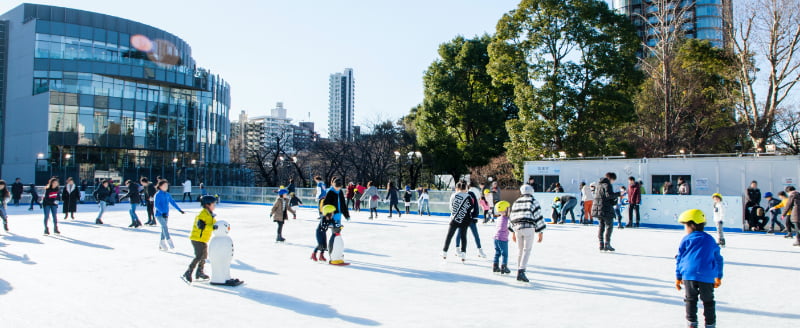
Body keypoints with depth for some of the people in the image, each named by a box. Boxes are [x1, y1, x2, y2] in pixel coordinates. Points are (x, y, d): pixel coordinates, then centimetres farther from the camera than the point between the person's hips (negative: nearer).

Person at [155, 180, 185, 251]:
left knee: (164, 228, 11)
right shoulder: (158, 194, -11)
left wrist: (179, 209, 12)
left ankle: (161, 244, 20)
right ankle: (169, 242, -20)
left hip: (166, 214, 7)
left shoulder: (167, 194, 8)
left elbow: (173, 202, 14)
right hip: (159, 214, -7)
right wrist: (162, 212, -27)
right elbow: (156, 205, -17)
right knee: (165, 227, -18)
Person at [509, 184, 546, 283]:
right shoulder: (533, 201, 1)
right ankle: (521, 271, -17)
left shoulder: (516, 202, 15)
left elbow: (513, 217, 18)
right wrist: (540, 232, 0)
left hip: (517, 228, 5)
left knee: (520, 250, 15)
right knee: (527, 250, -5)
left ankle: (519, 270, 19)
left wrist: (513, 233, 25)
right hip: (529, 228, -5)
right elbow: (538, 216, -4)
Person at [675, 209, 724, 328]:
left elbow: (679, 259, 6)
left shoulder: (686, 239, 6)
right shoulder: (710, 240, 17)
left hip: (689, 275, -2)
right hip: (707, 277, 2)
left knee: (690, 299, 8)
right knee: (708, 301, 12)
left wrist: (678, 277, 11)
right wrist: (718, 277, 29)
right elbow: (718, 259, 21)